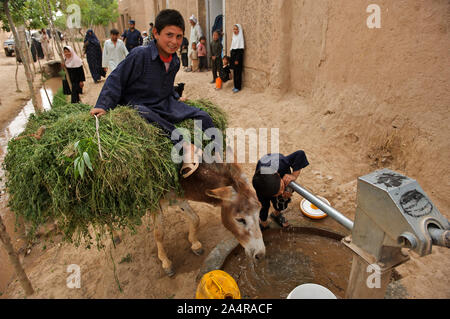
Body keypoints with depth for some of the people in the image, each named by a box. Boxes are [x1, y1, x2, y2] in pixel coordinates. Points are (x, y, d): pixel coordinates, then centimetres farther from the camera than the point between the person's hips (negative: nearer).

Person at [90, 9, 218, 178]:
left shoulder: (175, 61, 5)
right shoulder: (140, 55, -16)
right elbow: (116, 79, -12)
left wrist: (176, 98, 15)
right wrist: (103, 105, -18)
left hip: (166, 104, 6)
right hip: (139, 106, -6)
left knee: (203, 116, -3)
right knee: (147, 117, -43)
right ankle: (184, 145, -35)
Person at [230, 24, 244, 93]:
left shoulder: (240, 37, -9)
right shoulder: (234, 37, 14)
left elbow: (240, 49, -15)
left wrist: (237, 59, -19)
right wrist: (231, 57, 12)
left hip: (238, 55, -8)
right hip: (233, 54, 8)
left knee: (238, 72, -5)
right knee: (234, 72, 9)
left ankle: (238, 87, 0)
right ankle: (235, 86, 16)